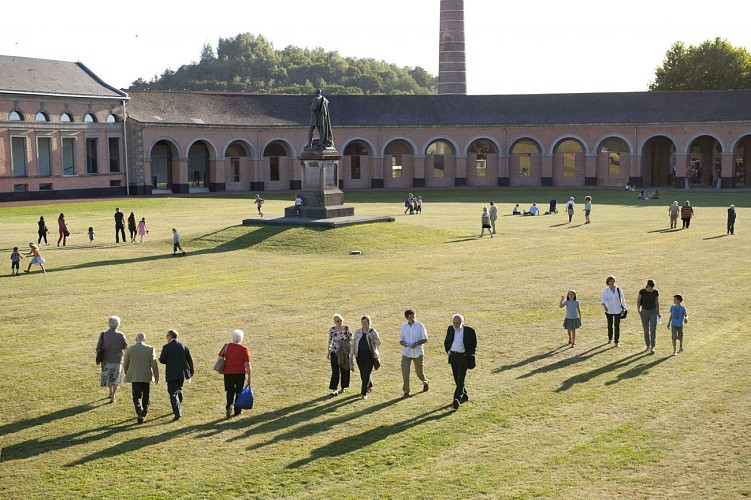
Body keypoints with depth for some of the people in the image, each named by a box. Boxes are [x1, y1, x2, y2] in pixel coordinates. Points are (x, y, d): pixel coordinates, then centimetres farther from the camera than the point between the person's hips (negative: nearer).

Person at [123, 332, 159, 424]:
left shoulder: (130, 349, -4)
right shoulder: (150, 349, -6)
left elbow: (125, 364, 3)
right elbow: (154, 364, -7)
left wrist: (127, 374, 19)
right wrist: (156, 376, -1)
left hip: (134, 377, -1)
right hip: (146, 376, 1)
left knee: (136, 396, 1)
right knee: (145, 395, 18)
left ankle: (139, 412, -20)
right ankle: (144, 411, 30)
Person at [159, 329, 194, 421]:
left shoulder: (166, 347, -10)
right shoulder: (184, 346, 2)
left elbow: (162, 360, -10)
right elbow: (189, 360, 6)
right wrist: (191, 371, 19)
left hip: (171, 374, -5)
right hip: (182, 372, 5)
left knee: (173, 393, -3)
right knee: (179, 390, 25)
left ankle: (177, 413, -16)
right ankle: (178, 408, 38)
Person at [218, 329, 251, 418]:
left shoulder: (227, 346, -1)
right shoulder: (244, 349, -6)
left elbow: (220, 358, 0)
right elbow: (247, 365, -7)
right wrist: (249, 377, -2)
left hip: (228, 373, 1)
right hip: (240, 373, -1)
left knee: (230, 391, 9)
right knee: (239, 392, 14)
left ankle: (229, 406, -14)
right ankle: (237, 410, 20)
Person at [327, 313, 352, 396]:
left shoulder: (347, 329, -5)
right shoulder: (332, 330, -1)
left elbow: (351, 340, -1)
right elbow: (329, 341, 10)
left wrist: (351, 352, -5)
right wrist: (328, 352, 11)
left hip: (345, 353, 0)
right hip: (334, 352, 0)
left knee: (344, 370, 8)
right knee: (335, 371, -7)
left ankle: (343, 387, 23)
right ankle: (334, 389, -7)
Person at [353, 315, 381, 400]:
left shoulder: (373, 331, -2)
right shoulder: (357, 332, 6)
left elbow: (379, 342, 0)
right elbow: (354, 343, 11)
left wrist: (373, 339, -18)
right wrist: (352, 353, 7)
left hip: (370, 355, -4)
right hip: (360, 355, 4)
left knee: (366, 374, -10)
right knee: (362, 374, 10)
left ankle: (364, 393, -7)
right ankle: (369, 386, 37)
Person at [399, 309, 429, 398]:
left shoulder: (420, 326, -6)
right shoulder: (404, 327, 3)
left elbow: (425, 339, -5)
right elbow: (400, 340, 9)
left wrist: (416, 343, -21)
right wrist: (403, 343, -15)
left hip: (418, 352, -2)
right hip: (406, 353, 2)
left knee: (419, 371, 11)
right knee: (405, 372, -7)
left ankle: (426, 382, 43)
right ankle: (406, 392, 1)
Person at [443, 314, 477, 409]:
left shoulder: (469, 331, -8)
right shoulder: (450, 329, 6)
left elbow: (474, 344, 0)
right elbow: (446, 342, 19)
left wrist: (469, 354, -8)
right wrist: (448, 351, 7)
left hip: (463, 357, -5)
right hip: (453, 357, 5)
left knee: (460, 379, -14)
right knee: (457, 379, 12)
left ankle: (457, 399, -22)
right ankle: (464, 396, 28)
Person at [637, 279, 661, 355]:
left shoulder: (656, 292, -5)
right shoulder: (642, 291, -10)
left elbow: (657, 302, 9)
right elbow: (638, 301, 4)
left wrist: (658, 312, 15)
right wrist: (638, 311, 3)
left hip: (653, 311, 0)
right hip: (644, 311, 0)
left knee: (653, 329, -12)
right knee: (646, 330, 8)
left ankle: (652, 348, -12)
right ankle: (648, 346, 24)